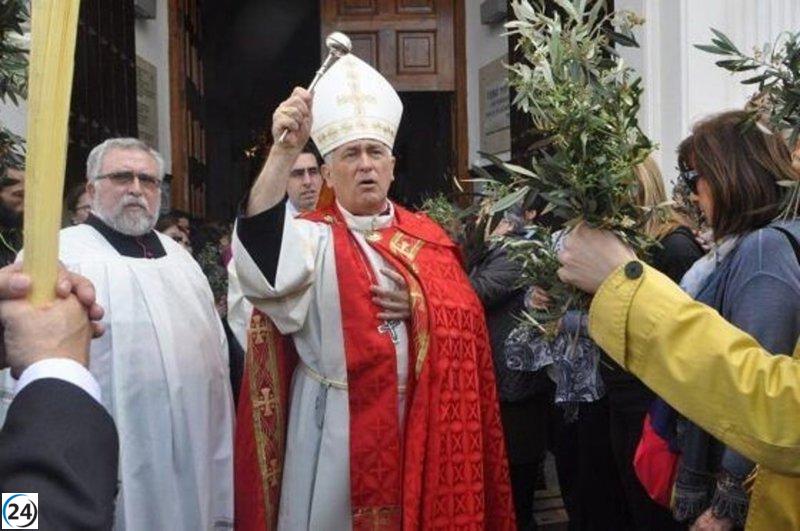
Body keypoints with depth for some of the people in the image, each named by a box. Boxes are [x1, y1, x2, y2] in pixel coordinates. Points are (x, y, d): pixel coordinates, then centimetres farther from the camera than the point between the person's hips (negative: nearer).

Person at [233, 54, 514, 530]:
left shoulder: (427, 236, 8)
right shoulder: (314, 238, -5)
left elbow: (467, 316, 5)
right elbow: (260, 259, -27)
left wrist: (420, 304, -14)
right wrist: (285, 151, -34)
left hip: (422, 422, 4)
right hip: (340, 427, -3)